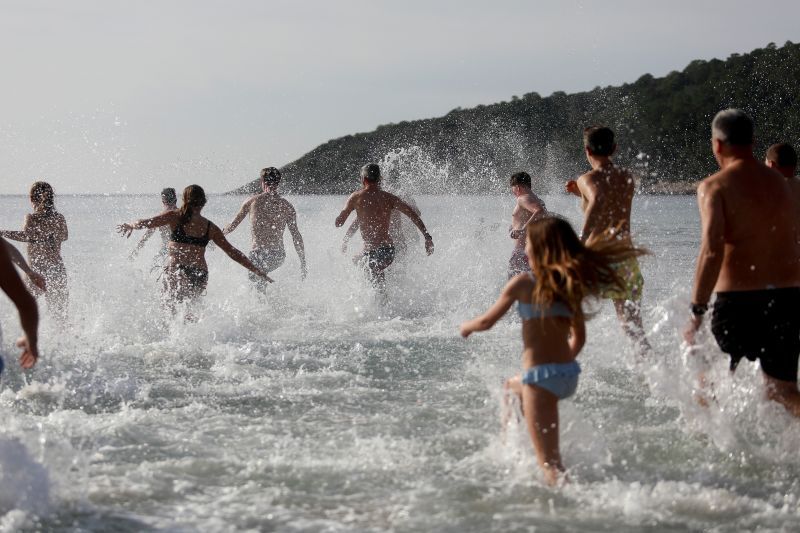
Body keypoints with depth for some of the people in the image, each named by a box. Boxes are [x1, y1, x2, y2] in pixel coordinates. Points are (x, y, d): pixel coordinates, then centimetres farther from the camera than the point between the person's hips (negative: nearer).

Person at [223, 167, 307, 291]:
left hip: (258, 254, -3)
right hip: (278, 255, 3)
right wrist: (303, 263, 7)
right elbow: (296, 236, 2)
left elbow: (233, 225, 9)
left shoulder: (252, 202, 1)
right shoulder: (286, 206, 4)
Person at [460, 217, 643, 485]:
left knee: (550, 462, -7)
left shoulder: (523, 283, -9)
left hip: (541, 375, -8)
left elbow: (487, 321, -2)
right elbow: (579, 337, 13)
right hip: (569, 373, 8)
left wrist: (467, 326, 19)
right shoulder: (571, 284, 7)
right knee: (512, 388, 37)